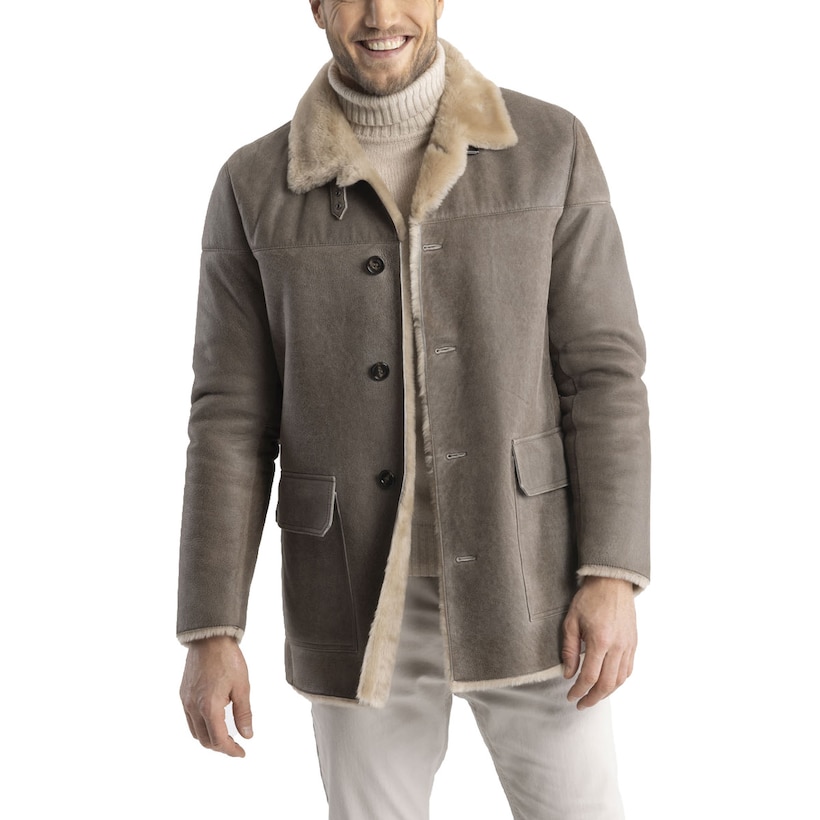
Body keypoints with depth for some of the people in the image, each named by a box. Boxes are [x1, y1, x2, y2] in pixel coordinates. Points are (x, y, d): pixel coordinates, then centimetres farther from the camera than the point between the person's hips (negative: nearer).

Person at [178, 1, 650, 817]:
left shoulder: (550, 149, -4)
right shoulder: (255, 186, -2)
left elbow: (603, 372, -5)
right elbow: (233, 419, -2)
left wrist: (612, 578, -13)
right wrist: (209, 633, -7)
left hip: (519, 581, 0)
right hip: (360, 595, 1)